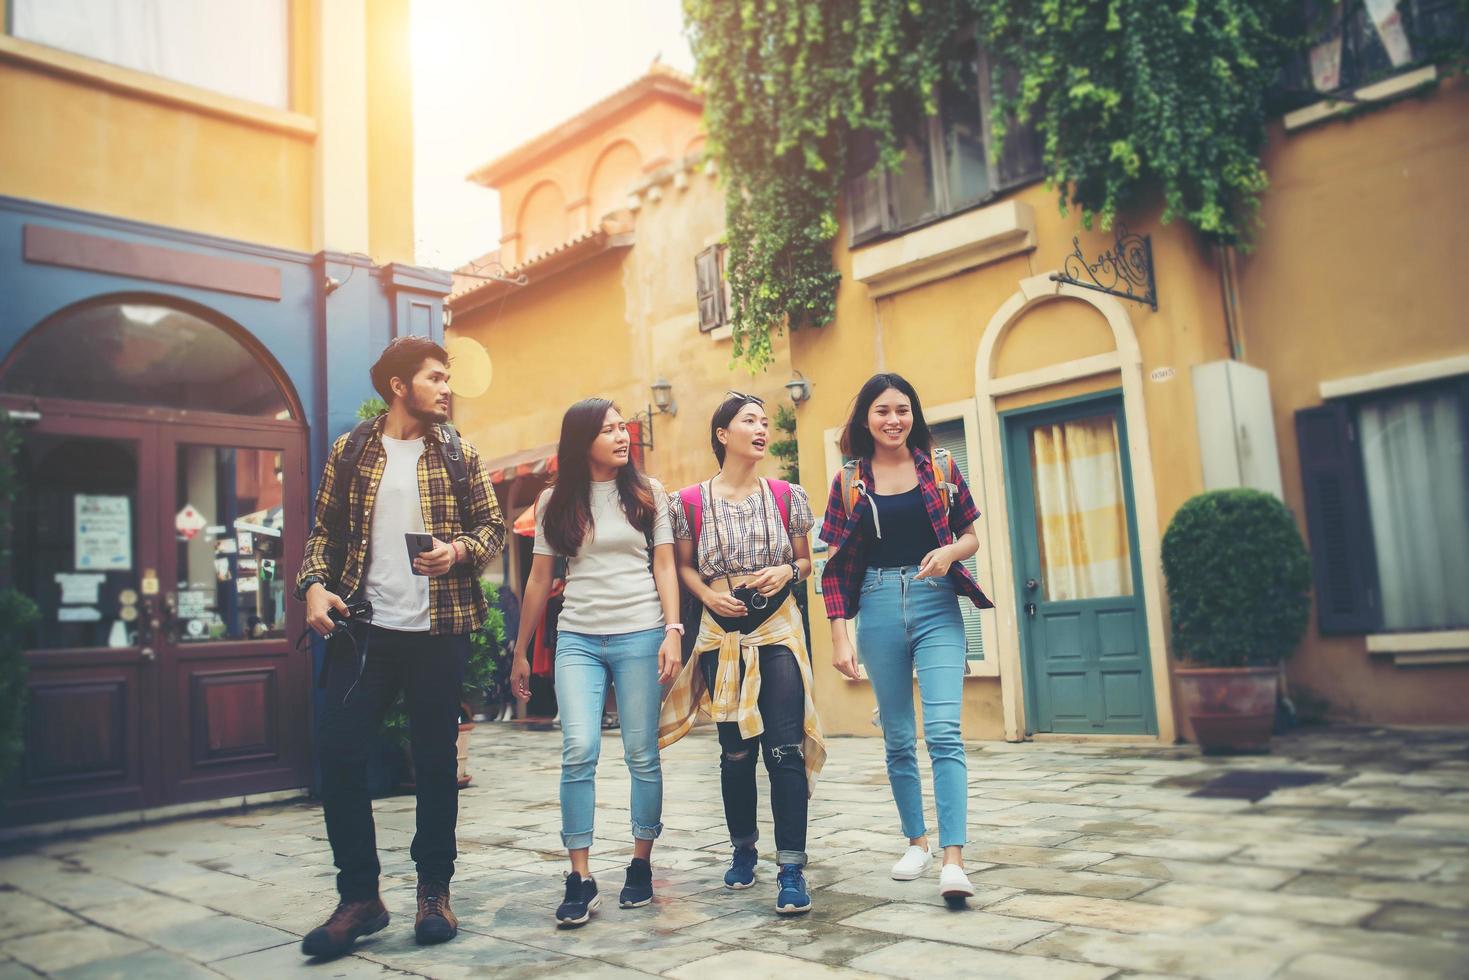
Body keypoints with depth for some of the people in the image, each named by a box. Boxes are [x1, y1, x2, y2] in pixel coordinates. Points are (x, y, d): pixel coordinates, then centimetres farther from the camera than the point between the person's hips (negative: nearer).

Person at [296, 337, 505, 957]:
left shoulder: (458, 453, 6)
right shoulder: (350, 451, 7)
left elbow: (492, 524, 7)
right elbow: (324, 530, 10)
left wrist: (459, 549, -13)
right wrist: (314, 585, -6)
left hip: (439, 630, 0)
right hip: (363, 627, 1)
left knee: (436, 760, 7)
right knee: (339, 753, -2)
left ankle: (434, 891, 22)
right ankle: (359, 897, 13)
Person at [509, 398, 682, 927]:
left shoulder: (647, 493, 5)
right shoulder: (556, 501, 7)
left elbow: (664, 567, 4)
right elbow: (539, 580, 10)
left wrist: (672, 632, -8)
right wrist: (520, 653, 11)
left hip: (639, 636, 0)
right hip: (578, 639, 1)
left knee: (642, 755, 2)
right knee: (579, 751, -11)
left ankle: (641, 865, 18)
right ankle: (581, 880, -2)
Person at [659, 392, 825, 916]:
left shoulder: (787, 496, 3)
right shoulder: (691, 502, -1)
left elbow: (806, 562, 12)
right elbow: (684, 566, 9)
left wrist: (786, 571, -9)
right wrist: (708, 595, -9)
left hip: (779, 633, 0)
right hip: (723, 636, 0)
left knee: (785, 750, -8)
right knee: (736, 751, 10)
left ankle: (792, 869, -1)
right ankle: (743, 850, 31)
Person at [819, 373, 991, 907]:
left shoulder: (940, 467, 4)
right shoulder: (849, 481, 4)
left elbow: (971, 534, 10)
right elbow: (837, 564, 4)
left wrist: (950, 552, -13)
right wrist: (840, 637, -2)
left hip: (937, 605, -1)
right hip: (879, 607, 1)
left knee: (943, 732, -13)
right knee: (898, 738, 10)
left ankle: (953, 859, -11)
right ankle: (916, 842, 26)